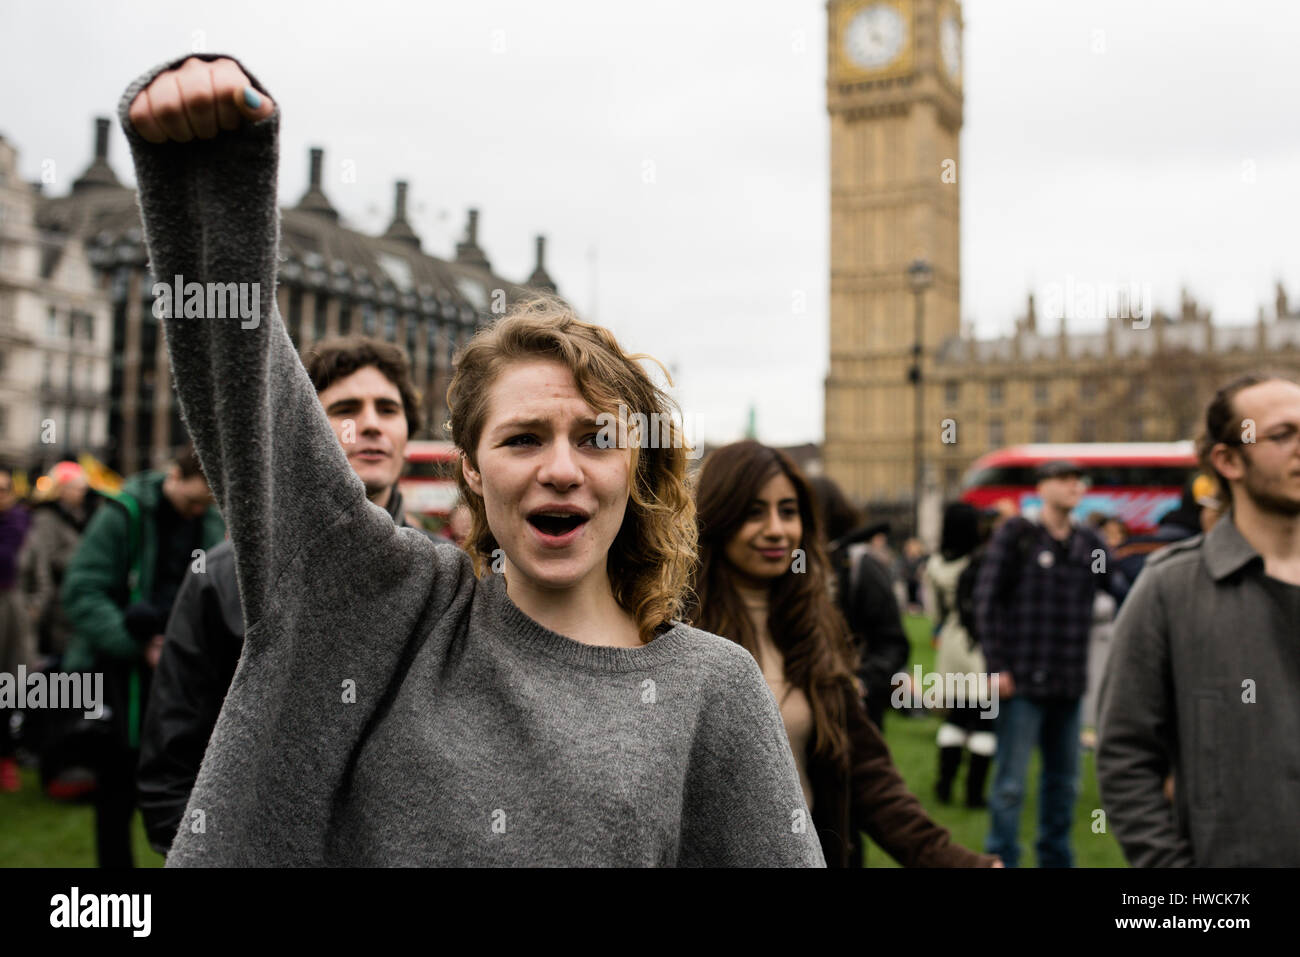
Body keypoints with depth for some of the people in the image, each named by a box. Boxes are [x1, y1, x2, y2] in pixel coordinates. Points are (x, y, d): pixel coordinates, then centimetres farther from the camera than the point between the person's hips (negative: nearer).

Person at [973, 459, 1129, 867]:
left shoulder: (1087, 541, 10)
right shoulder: (1017, 534, -5)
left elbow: (1120, 587, 7)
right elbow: (986, 598, -8)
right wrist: (996, 665, -11)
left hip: (1069, 682, 6)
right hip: (1022, 681, -5)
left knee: (1064, 779, 16)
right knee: (1011, 783, -1)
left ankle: (1056, 857, 30)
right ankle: (1002, 858, 11)